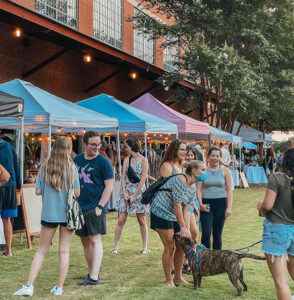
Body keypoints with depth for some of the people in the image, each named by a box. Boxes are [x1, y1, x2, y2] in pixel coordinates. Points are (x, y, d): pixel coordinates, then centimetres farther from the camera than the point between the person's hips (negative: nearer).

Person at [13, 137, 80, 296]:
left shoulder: (44, 167, -2)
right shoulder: (71, 168, -6)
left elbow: (38, 191, -3)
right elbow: (77, 193, -7)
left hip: (49, 214, 1)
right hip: (67, 213, -1)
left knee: (41, 251, 9)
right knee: (64, 251, 7)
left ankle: (29, 286, 3)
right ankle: (59, 287, 11)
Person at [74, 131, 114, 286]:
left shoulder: (103, 162, -7)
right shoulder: (77, 160, 9)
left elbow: (109, 186, -10)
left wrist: (100, 206, -15)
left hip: (95, 207, -6)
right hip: (79, 207, 6)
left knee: (95, 239, -10)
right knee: (85, 241, 10)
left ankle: (94, 277, -10)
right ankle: (91, 272, 21)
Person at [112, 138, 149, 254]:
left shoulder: (143, 160, -4)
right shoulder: (126, 160, 10)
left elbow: (143, 180, -8)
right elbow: (123, 178, 6)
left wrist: (134, 196, -11)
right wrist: (124, 193, -7)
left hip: (139, 192, -3)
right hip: (126, 192, 4)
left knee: (142, 221, 3)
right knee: (121, 220, -1)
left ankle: (145, 247, 12)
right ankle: (115, 246, 5)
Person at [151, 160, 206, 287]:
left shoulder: (192, 189, 7)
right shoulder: (179, 180, -22)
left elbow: (186, 210, 3)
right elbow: (177, 205, -22)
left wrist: (187, 230, -7)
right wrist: (182, 228, -20)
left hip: (175, 216, 9)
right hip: (162, 213, -9)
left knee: (182, 246, 7)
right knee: (170, 248, -7)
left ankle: (178, 277, 21)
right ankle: (168, 280, 5)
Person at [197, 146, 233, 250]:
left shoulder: (225, 171, 4)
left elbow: (229, 190, 3)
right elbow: (199, 189, 3)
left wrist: (229, 207, -4)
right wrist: (200, 204, -10)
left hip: (220, 203, 1)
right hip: (206, 204, 0)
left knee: (217, 234, 6)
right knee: (206, 233, -9)